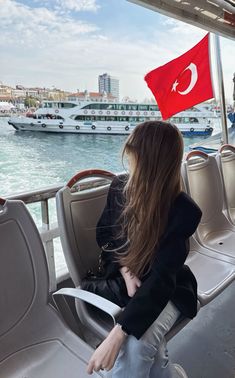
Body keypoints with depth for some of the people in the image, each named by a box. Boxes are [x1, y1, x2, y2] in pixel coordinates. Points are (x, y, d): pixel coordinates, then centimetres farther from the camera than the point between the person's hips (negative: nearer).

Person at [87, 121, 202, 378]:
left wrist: (117, 334, -35)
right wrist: (125, 269, -15)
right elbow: (103, 236, 3)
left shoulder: (184, 211, -25)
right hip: (124, 281, 4)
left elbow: (162, 279, -29)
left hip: (165, 291, -3)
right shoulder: (119, 186, -11)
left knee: (133, 347, -28)